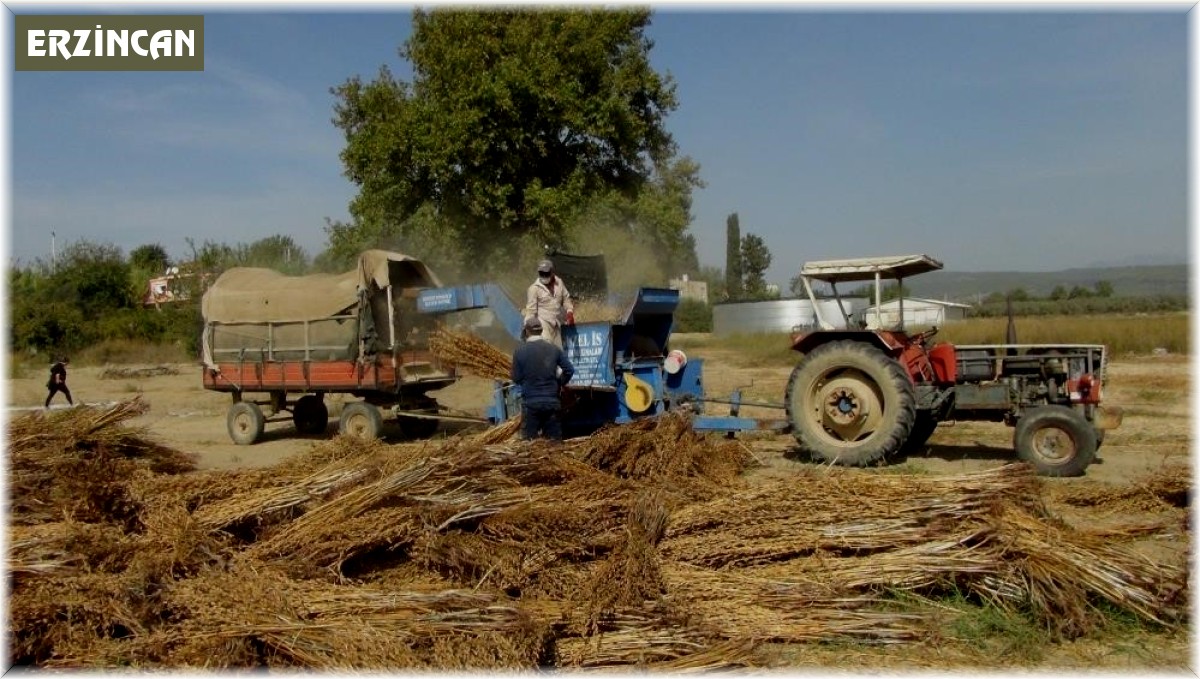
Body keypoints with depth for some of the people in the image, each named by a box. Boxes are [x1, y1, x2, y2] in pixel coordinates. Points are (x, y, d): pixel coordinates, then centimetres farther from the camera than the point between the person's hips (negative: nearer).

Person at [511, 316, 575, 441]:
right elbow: (570, 370, -2)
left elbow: (516, 379, -2)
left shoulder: (520, 351, -6)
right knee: (554, 441, 10)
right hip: (552, 401, 2)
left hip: (530, 402, -2)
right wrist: (560, 383, 15)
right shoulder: (554, 348, 0)